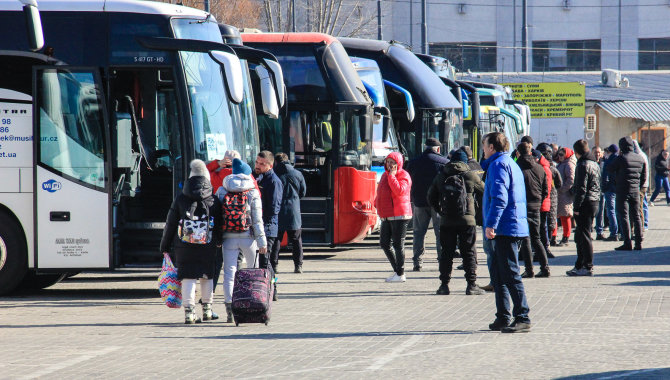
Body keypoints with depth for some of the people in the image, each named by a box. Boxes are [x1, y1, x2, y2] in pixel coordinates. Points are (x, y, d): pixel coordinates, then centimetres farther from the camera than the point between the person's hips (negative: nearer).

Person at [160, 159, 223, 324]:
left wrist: (165, 245, 12)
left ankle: (189, 312, -7)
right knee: (207, 276, 16)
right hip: (207, 247, 1)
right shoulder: (214, 201, -1)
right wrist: (219, 242, 26)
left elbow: (170, 224, 3)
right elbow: (219, 226, 8)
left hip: (184, 247, -1)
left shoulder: (180, 199, -2)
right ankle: (207, 310, 24)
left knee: (188, 278, 1)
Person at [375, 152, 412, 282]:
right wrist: (377, 202, 16)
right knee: (384, 243, 11)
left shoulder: (403, 175, -8)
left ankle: (400, 274, 1)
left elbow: (399, 190, -26)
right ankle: (397, 270, 22)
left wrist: (392, 175, -20)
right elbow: (381, 192, 31)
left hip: (399, 215, -9)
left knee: (398, 244, -6)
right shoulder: (385, 175, 17)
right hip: (387, 216, 9)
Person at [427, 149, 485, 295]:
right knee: (469, 253, 3)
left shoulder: (440, 176, 6)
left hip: (446, 221, 2)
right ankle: (471, 285, 0)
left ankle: (444, 284, 5)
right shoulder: (471, 176, -2)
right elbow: (484, 190, 11)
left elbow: (431, 197, 12)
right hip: (467, 220, -2)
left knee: (446, 253, 8)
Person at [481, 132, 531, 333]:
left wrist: (491, 224, -24)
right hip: (514, 228, 10)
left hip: (505, 228, -10)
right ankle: (503, 318, 16)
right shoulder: (511, 164, 22)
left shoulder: (499, 164, -9)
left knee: (510, 275, -10)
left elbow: (499, 197, -21)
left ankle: (522, 319, -12)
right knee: (498, 275, 14)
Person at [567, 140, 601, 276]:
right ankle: (579, 266, 19)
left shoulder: (583, 165, -13)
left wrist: (576, 207, -15)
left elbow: (581, 188, -17)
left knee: (584, 236, -6)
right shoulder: (595, 164, 16)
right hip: (594, 202, 9)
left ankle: (588, 267, -5)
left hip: (585, 204, -9)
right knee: (580, 236, 15)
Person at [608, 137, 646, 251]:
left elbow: (610, 170, -2)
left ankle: (627, 243, -11)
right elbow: (644, 177, 12)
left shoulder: (621, 158, -12)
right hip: (636, 190, 5)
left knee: (623, 216, -4)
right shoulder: (640, 159, 7)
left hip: (623, 190, -5)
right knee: (636, 216, 11)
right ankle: (639, 243, 10)